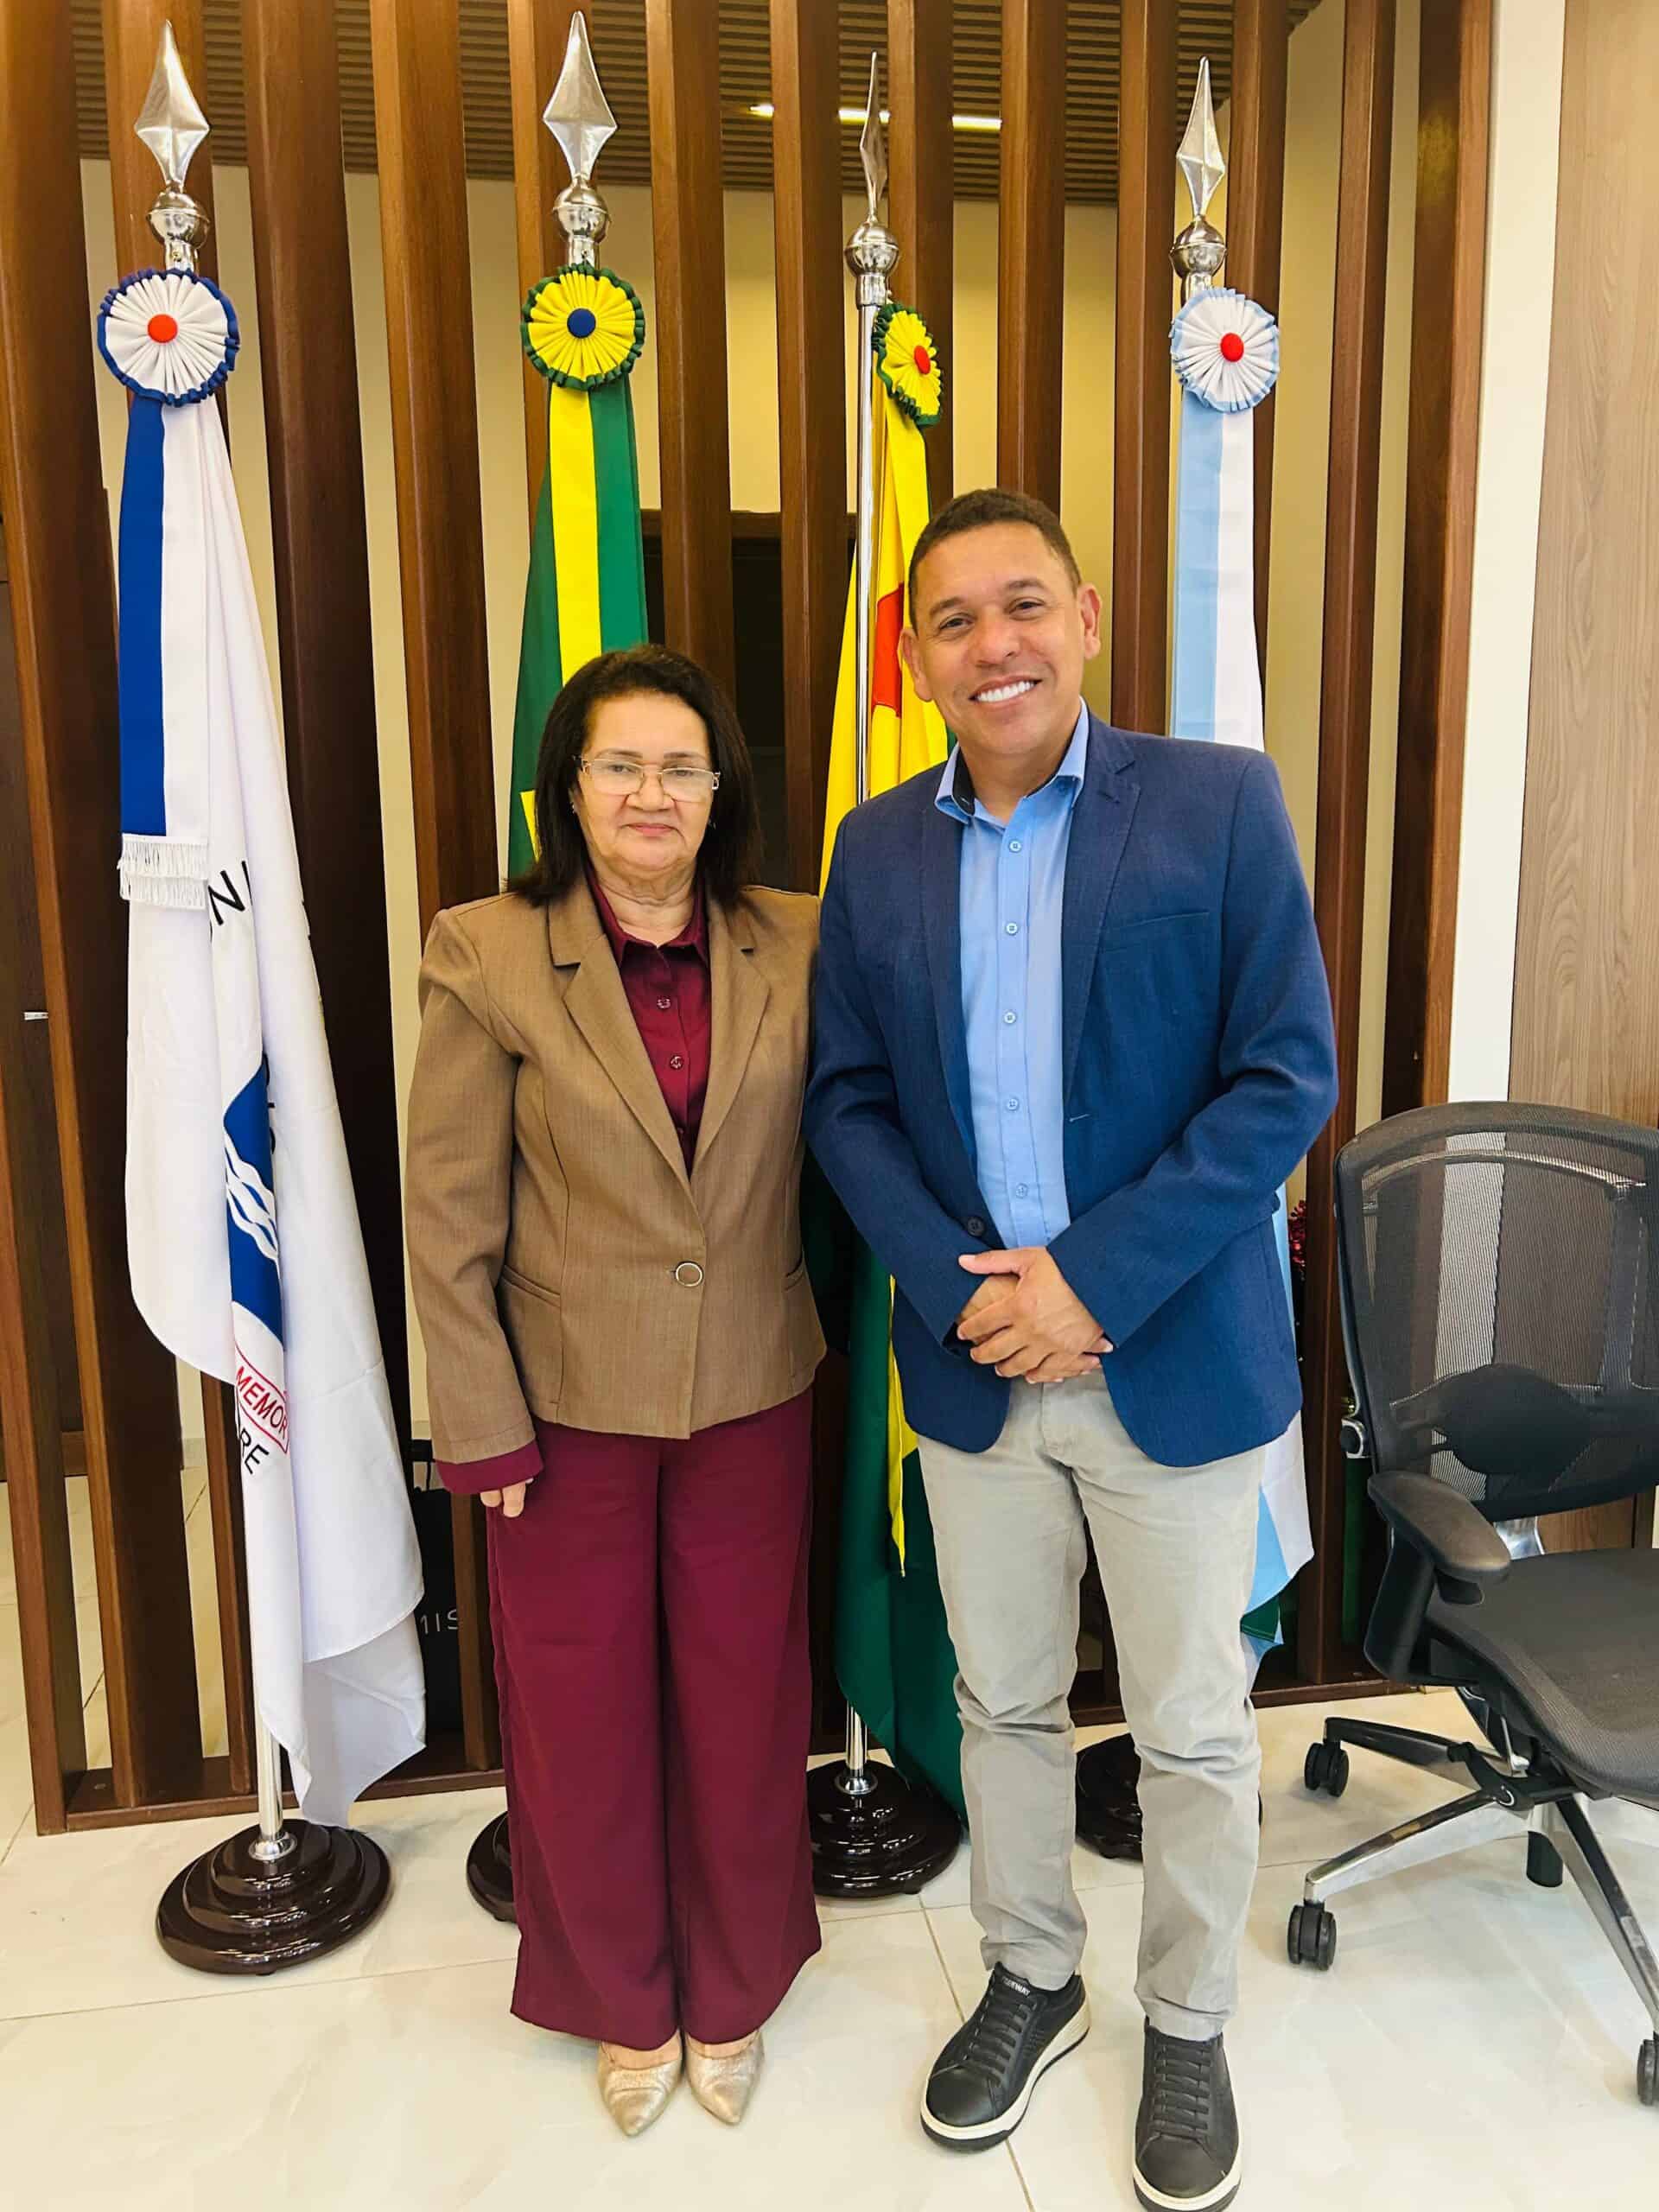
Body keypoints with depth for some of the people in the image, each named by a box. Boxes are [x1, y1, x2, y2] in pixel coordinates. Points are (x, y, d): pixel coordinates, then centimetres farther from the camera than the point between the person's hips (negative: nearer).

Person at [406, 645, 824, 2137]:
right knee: (584, 1718, 14)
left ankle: (733, 1995, 42)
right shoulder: (487, 957, -9)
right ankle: (623, 2003, 42)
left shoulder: (795, 948, -3)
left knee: (742, 1706, 15)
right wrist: (484, 1428, -8)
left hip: (752, 1398, 2)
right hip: (572, 1405, -1)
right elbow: (449, 1212, -8)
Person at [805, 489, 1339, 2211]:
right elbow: (846, 1098, 3)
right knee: (1002, 1699, 20)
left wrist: (1094, 1278, -18)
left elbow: (1286, 1078, -11)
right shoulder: (877, 845, 3)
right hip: (970, 1359, 3)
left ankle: (1186, 2028, 40)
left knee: (1193, 1729, 14)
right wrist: (958, 1286, -12)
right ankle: (1030, 1979, 45)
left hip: (1173, 1358, -2)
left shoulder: (1220, 801, -7)